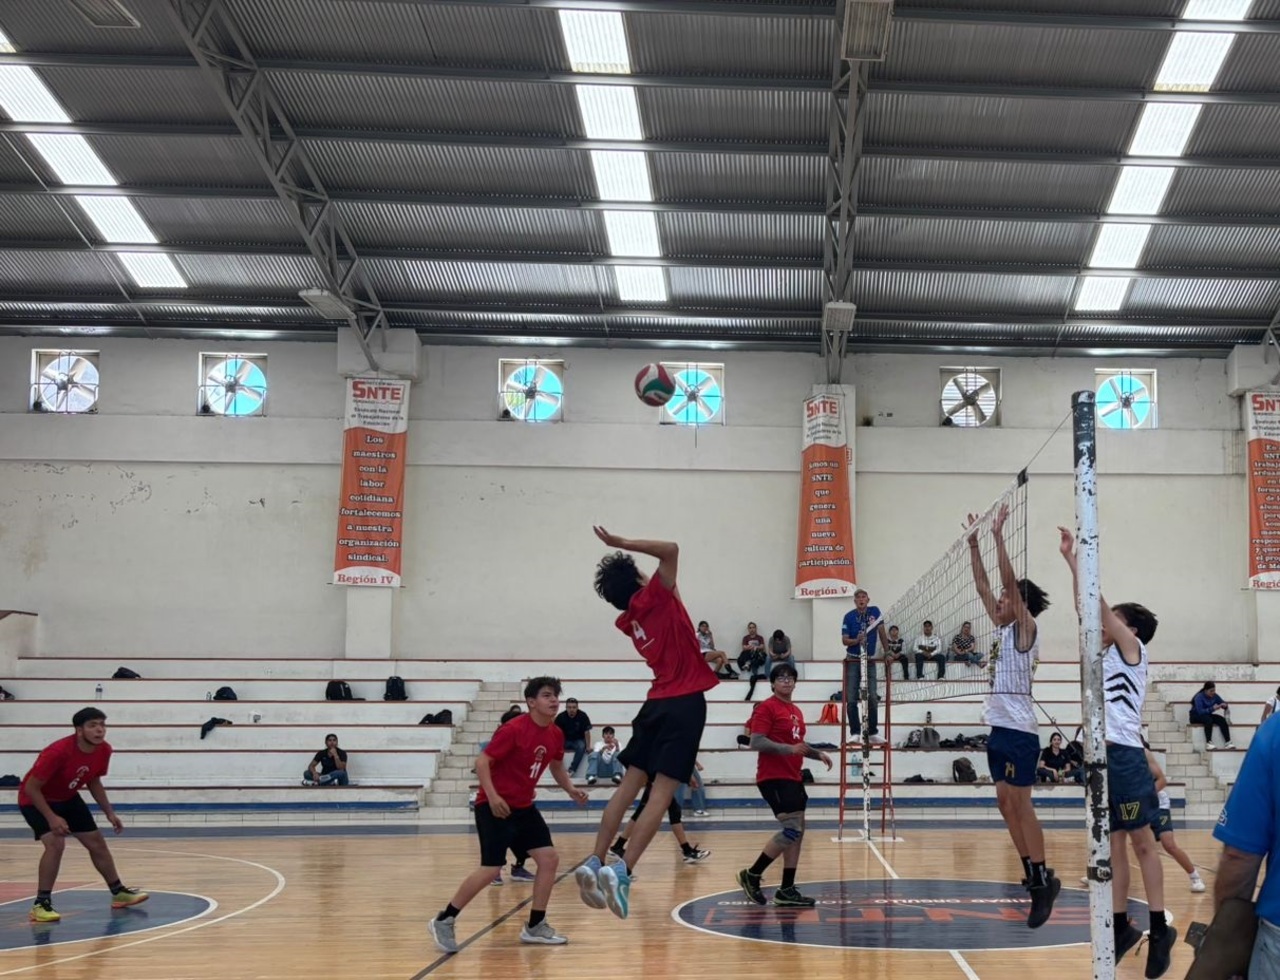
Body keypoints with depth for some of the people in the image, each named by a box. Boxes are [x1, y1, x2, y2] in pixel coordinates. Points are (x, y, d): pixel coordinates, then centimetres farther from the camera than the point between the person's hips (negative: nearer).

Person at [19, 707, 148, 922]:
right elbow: (30, 787, -27)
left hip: (68, 798, 7)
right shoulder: (58, 752, -36)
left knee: (97, 843, 8)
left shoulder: (104, 750, -15)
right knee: (55, 844, -26)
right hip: (35, 799, -7)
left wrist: (109, 813, 1)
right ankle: (41, 904, -15)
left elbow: (94, 782, 5)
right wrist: (52, 818, -33)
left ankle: (118, 892, 24)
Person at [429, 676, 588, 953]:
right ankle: (444, 921, 4)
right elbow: (482, 762, -18)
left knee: (549, 858, 1)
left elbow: (556, 767, 21)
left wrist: (571, 790, 4)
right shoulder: (513, 729, -20)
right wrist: (492, 796, -28)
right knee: (491, 869, -12)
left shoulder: (556, 734, 3)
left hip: (523, 806, 8)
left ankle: (535, 926, 13)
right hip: (494, 806, -8)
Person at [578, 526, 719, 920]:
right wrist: (623, 543, -9)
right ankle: (622, 871, -20)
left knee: (629, 786, 10)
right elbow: (671, 549, -14)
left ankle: (594, 863, 3)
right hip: (685, 703, -6)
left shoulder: (627, 620, 12)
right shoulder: (656, 599, -6)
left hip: (657, 702, 6)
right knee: (661, 793, -10)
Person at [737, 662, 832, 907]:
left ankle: (787, 891, 14)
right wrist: (789, 748, -26)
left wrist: (817, 754, 13)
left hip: (793, 778, 9)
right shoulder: (766, 707, -9)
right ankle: (751, 875, -5)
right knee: (792, 830, -16)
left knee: (797, 832, 8)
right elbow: (756, 742, -18)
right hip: (774, 778, -9)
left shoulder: (796, 712, 18)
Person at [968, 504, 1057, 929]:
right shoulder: (1003, 627, 14)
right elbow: (982, 584, 17)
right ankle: (1035, 877, 13)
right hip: (1000, 726, 9)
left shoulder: (1025, 627, -7)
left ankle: (1042, 881, -5)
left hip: (1019, 729, -9)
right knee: (1006, 803, 8)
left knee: (1021, 803, -8)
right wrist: (973, 542, 15)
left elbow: (1010, 581, -18)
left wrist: (998, 534, -18)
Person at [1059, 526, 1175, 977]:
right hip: (1102, 756, 8)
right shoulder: (1107, 654, 16)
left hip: (1125, 756, -8)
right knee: (1113, 847, 8)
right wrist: (1071, 561, 9)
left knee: (1142, 844, -2)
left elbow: (1099, 603, -9)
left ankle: (1160, 930, 3)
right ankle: (1121, 927, 13)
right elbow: (1088, 609, 13)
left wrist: (1076, 558, -8)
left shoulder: (1134, 649, -2)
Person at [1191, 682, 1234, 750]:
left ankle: (1228, 742, -24)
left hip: (1208, 715, 6)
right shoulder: (1199, 697, -23)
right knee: (1208, 719, -37)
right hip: (1196, 716, -6)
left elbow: (1223, 703, 2)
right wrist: (1213, 708, -44)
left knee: (1222, 719, -21)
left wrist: (1224, 705, -23)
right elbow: (1200, 711, -34)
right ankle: (1208, 743, -38)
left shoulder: (1214, 696, -6)